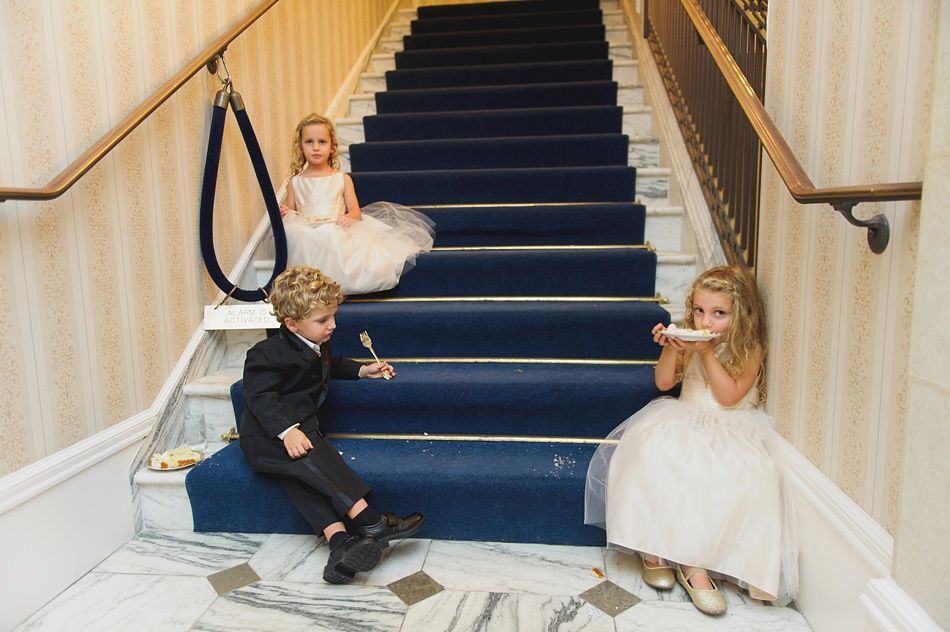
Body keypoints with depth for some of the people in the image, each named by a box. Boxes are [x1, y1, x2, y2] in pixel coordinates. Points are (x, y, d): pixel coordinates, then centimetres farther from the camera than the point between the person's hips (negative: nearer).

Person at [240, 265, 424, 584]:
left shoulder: (318, 346, 14)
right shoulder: (266, 354, -12)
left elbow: (331, 366, 35)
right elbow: (259, 396, -20)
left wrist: (362, 370, 23)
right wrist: (287, 430, -33)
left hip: (299, 427, 7)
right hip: (267, 436, -7)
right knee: (311, 453, -32)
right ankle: (370, 522, -37)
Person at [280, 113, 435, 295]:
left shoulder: (342, 179, 12)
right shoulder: (295, 182, 14)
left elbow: (355, 211, 7)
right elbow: (290, 216, 16)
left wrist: (348, 218, -17)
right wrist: (283, 214, -9)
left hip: (338, 232, 0)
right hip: (305, 236, 0)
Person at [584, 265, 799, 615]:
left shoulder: (750, 350, 0)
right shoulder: (689, 342, 10)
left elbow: (729, 396, -11)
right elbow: (664, 382, 6)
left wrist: (706, 354, -17)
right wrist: (670, 348, -10)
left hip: (730, 429, -1)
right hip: (684, 420, 2)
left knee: (744, 474, -32)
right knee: (654, 453, -31)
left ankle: (694, 562, -22)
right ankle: (653, 546, -19)